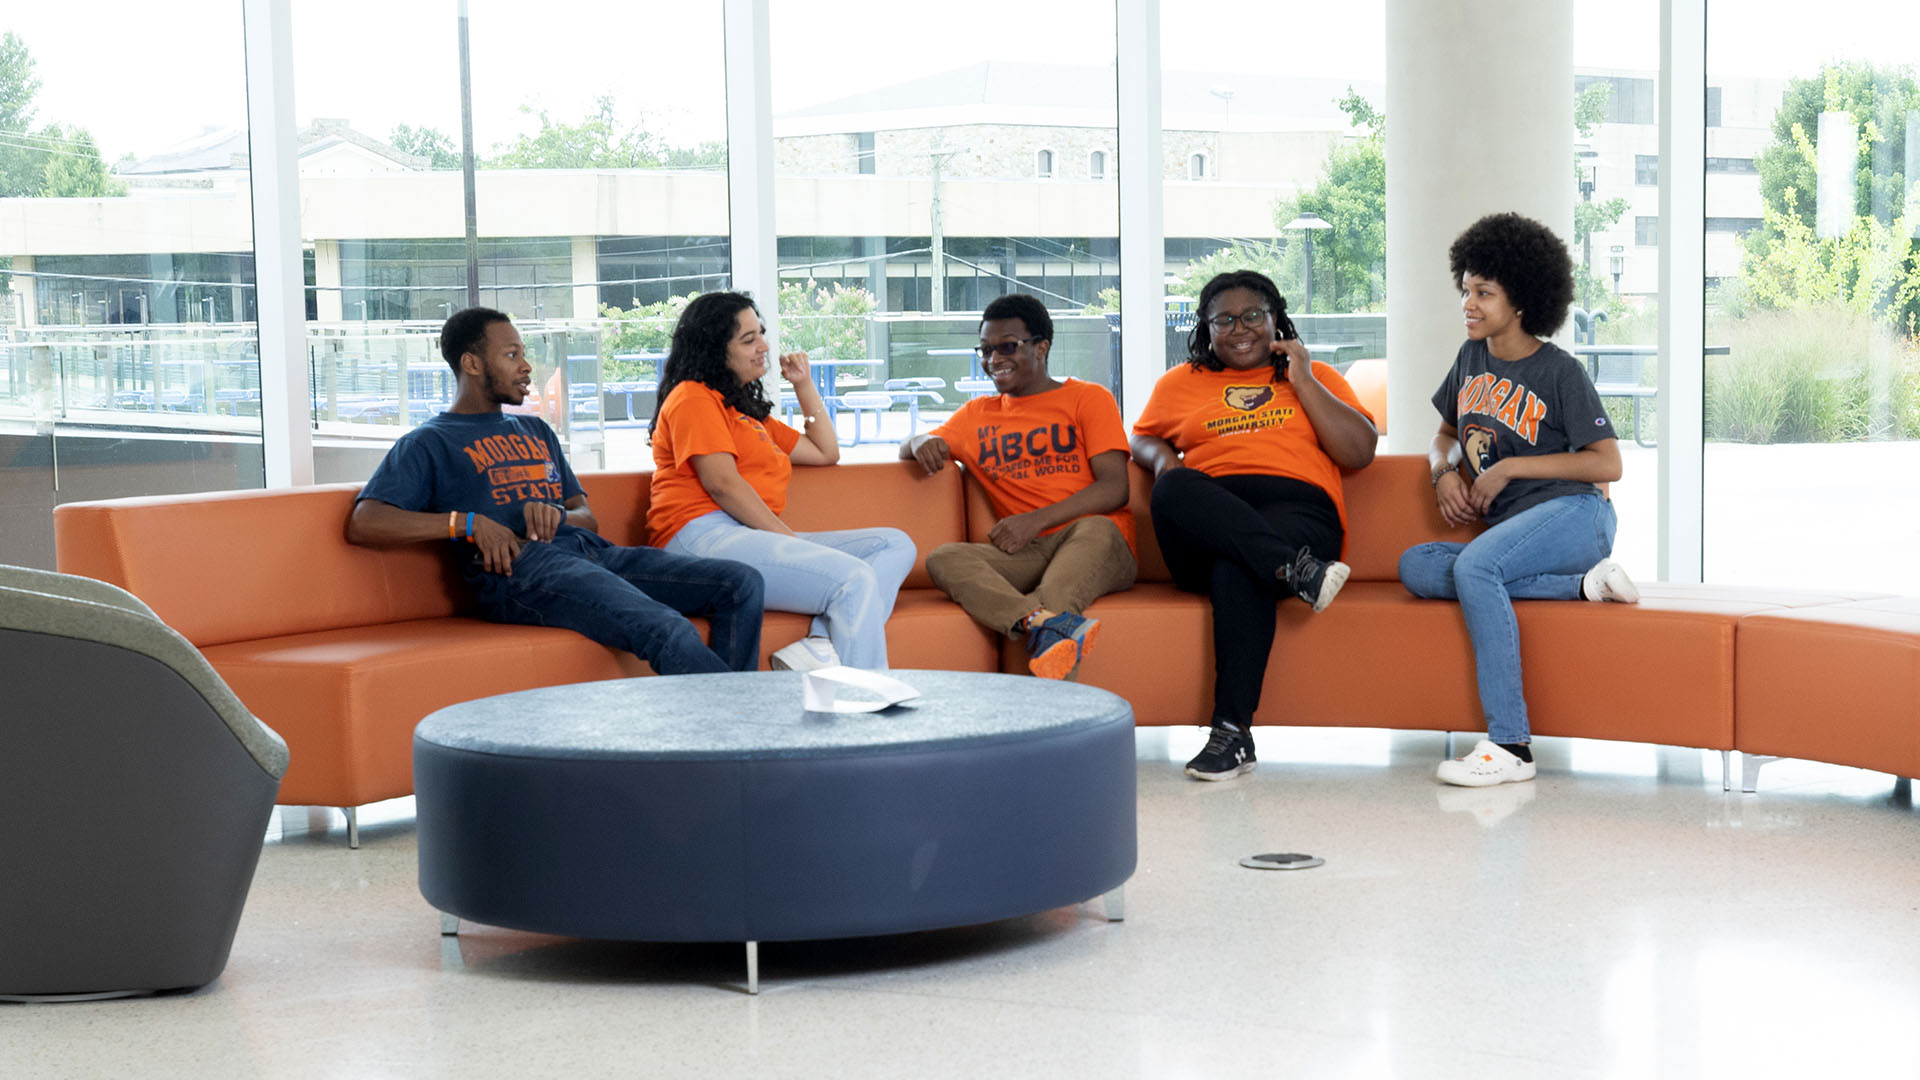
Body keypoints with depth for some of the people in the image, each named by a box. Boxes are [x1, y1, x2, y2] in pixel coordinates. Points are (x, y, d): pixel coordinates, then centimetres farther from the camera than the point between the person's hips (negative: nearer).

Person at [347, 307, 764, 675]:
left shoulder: (537, 431, 34)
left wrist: (556, 513, 0)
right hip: (518, 568, -7)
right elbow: (363, 523, -1)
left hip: (589, 551, 7)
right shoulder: (429, 443, 13)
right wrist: (469, 523, -11)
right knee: (667, 630, -33)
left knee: (741, 583, -13)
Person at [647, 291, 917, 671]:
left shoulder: (747, 411, 31)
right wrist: (789, 539, -13)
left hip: (756, 538, 10)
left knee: (895, 545, -2)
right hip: (705, 537, -10)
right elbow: (721, 483, -11)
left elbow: (825, 452, 39)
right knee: (854, 579, -27)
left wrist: (804, 385, 32)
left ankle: (822, 647, -28)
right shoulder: (692, 398, 2)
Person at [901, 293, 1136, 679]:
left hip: (1098, 547, -3)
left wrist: (1037, 520, -14)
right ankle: (1044, 621, -54)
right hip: (1026, 557, 3)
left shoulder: (1088, 398, 12)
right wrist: (923, 443, 2)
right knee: (943, 558, -26)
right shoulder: (977, 415, 26)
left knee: (1093, 528, -38)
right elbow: (906, 451, 29)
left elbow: (1115, 488, 0)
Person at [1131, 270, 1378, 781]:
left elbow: (1360, 452, 11)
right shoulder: (1180, 383, 28)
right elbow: (1141, 438, 30)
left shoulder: (1316, 377, 23)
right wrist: (1161, 457, 6)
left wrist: (1302, 381, 7)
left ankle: (1233, 731, -41)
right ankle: (1295, 570, -46)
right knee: (1174, 489, -34)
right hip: (1204, 524, 2)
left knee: (1237, 569, -38)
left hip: (1296, 511, -2)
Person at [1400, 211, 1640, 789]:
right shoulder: (1471, 360, 16)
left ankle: (1509, 746, -39)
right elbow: (1446, 435, 30)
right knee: (1416, 567, -23)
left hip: (1572, 512, -7)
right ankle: (1582, 585, -22)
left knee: (1474, 565, -36)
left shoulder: (1560, 372, -2)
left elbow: (1607, 464, -8)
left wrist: (1510, 467, -10)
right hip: (1506, 533, 7)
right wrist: (1445, 472, 6)